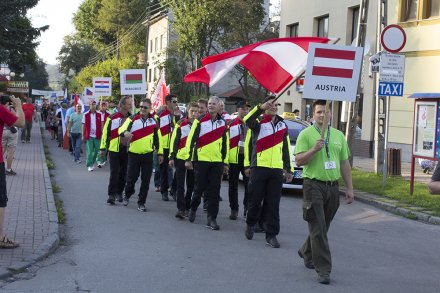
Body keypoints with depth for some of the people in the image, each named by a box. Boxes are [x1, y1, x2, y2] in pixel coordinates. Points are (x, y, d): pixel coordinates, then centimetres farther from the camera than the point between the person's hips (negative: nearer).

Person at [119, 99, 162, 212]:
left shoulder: (153, 121, 5)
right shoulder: (132, 119, -4)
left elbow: (157, 137, 12)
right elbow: (121, 129, -19)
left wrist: (160, 153, 11)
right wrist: (125, 132, -43)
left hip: (148, 155, 2)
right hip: (134, 154, -2)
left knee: (146, 180, 2)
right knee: (132, 177, 2)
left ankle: (141, 202, 14)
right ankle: (127, 195, 32)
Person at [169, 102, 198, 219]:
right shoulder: (180, 124, 0)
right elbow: (174, 141, 0)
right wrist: (172, 157, -5)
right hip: (181, 158, -2)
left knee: (191, 185, 8)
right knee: (180, 185, -4)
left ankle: (187, 207, 19)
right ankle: (181, 209, -5)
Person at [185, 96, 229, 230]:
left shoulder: (223, 123, 11)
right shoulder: (200, 120, 0)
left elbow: (225, 144, 15)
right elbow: (191, 139, -2)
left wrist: (225, 162, 13)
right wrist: (188, 158, -7)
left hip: (217, 162, 3)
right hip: (201, 160, -3)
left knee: (214, 191, -1)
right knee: (199, 188, 3)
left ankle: (212, 219, 3)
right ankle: (193, 208, 29)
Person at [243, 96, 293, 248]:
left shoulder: (282, 125, 14)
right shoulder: (258, 123, 0)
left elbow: (286, 149, 18)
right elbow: (247, 120, -25)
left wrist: (289, 169, 14)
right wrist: (262, 107, -39)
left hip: (277, 169, 3)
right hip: (259, 167, -3)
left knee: (273, 204, 1)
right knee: (255, 200, 5)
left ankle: (271, 234, 5)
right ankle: (250, 224, 31)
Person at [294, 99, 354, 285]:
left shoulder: (339, 135, 13)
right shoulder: (306, 134, -3)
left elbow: (345, 163, 16)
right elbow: (298, 161, -9)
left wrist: (349, 188, 13)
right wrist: (314, 149, -24)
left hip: (332, 187, 5)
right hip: (314, 186, -5)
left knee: (322, 227, 15)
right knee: (318, 229, -7)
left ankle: (306, 253, 39)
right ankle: (323, 270, -5)